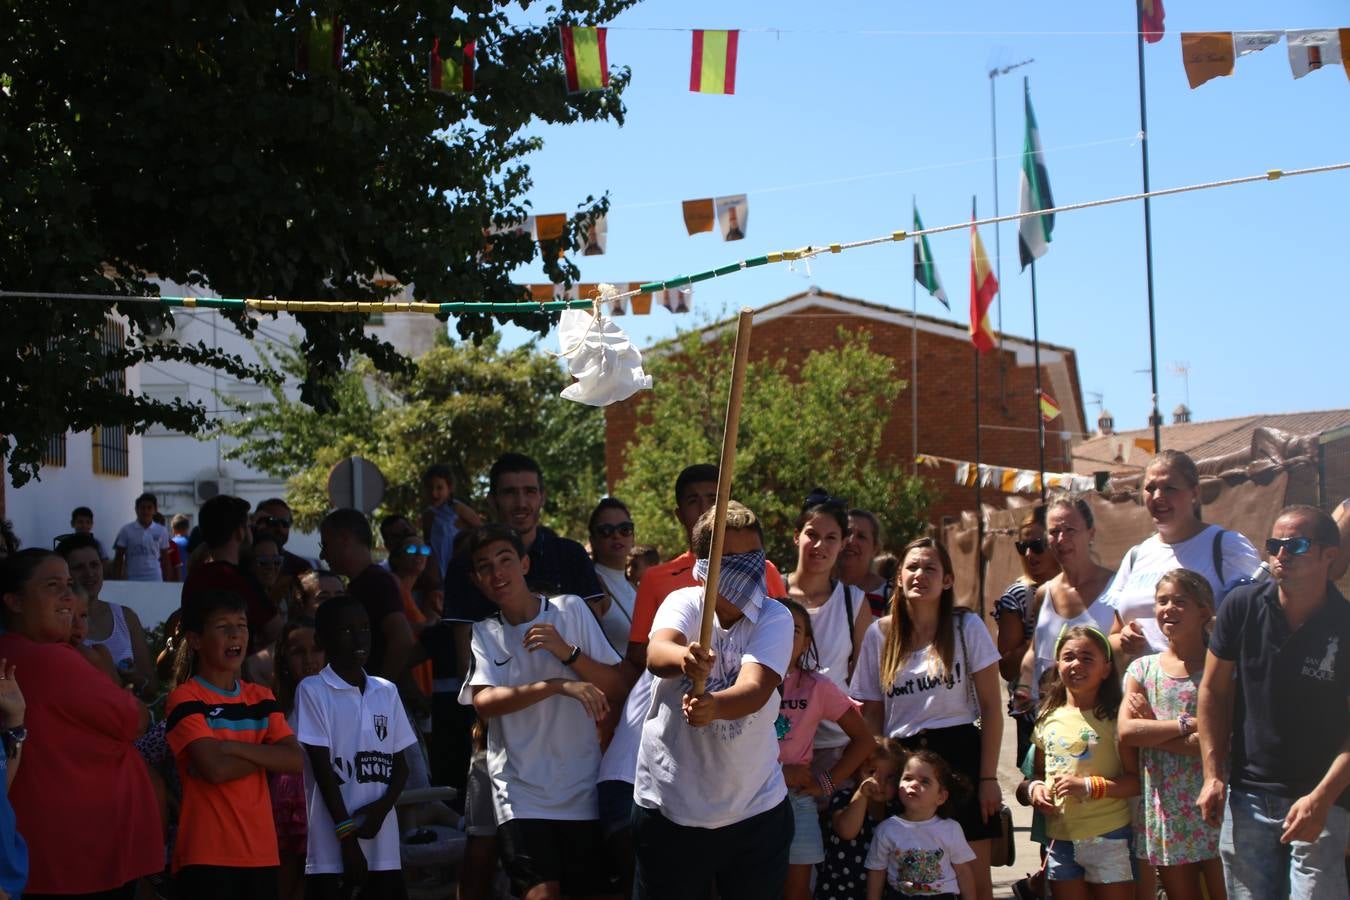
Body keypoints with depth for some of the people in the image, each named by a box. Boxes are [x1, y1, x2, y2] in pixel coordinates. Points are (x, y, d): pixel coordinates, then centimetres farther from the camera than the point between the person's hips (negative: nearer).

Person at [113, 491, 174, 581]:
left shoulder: (161, 531, 6)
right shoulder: (126, 530, 0)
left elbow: (165, 560, 11)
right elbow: (118, 559, 4)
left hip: (155, 581, 1)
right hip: (132, 581, -1)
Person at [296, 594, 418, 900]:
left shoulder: (387, 691, 12)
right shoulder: (312, 691, -3)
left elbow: (400, 764, 12)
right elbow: (322, 769, -7)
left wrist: (382, 807, -8)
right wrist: (347, 837, -11)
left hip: (384, 847, 5)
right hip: (333, 849, -5)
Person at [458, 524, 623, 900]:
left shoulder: (571, 609, 4)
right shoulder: (483, 633, 6)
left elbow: (616, 687, 2)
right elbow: (484, 702, -12)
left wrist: (568, 652, -14)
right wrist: (559, 685, -23)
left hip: (581, 787, 1)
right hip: (521, 790, -1)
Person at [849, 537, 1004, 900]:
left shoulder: (967, 627, -1)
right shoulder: (880, 633, 5)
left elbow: (991, 706, -2)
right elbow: (871, 713, 9)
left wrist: (989, 777, -6)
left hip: (960, 754, -2)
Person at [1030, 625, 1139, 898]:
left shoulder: (1114, 718, -6)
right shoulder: (1048, 719, 10)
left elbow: (1138, 780, -10)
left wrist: (1089, 786, -19)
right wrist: (1035, 787, 0)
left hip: (1108, 837, -5)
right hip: (1060, 838, 5)